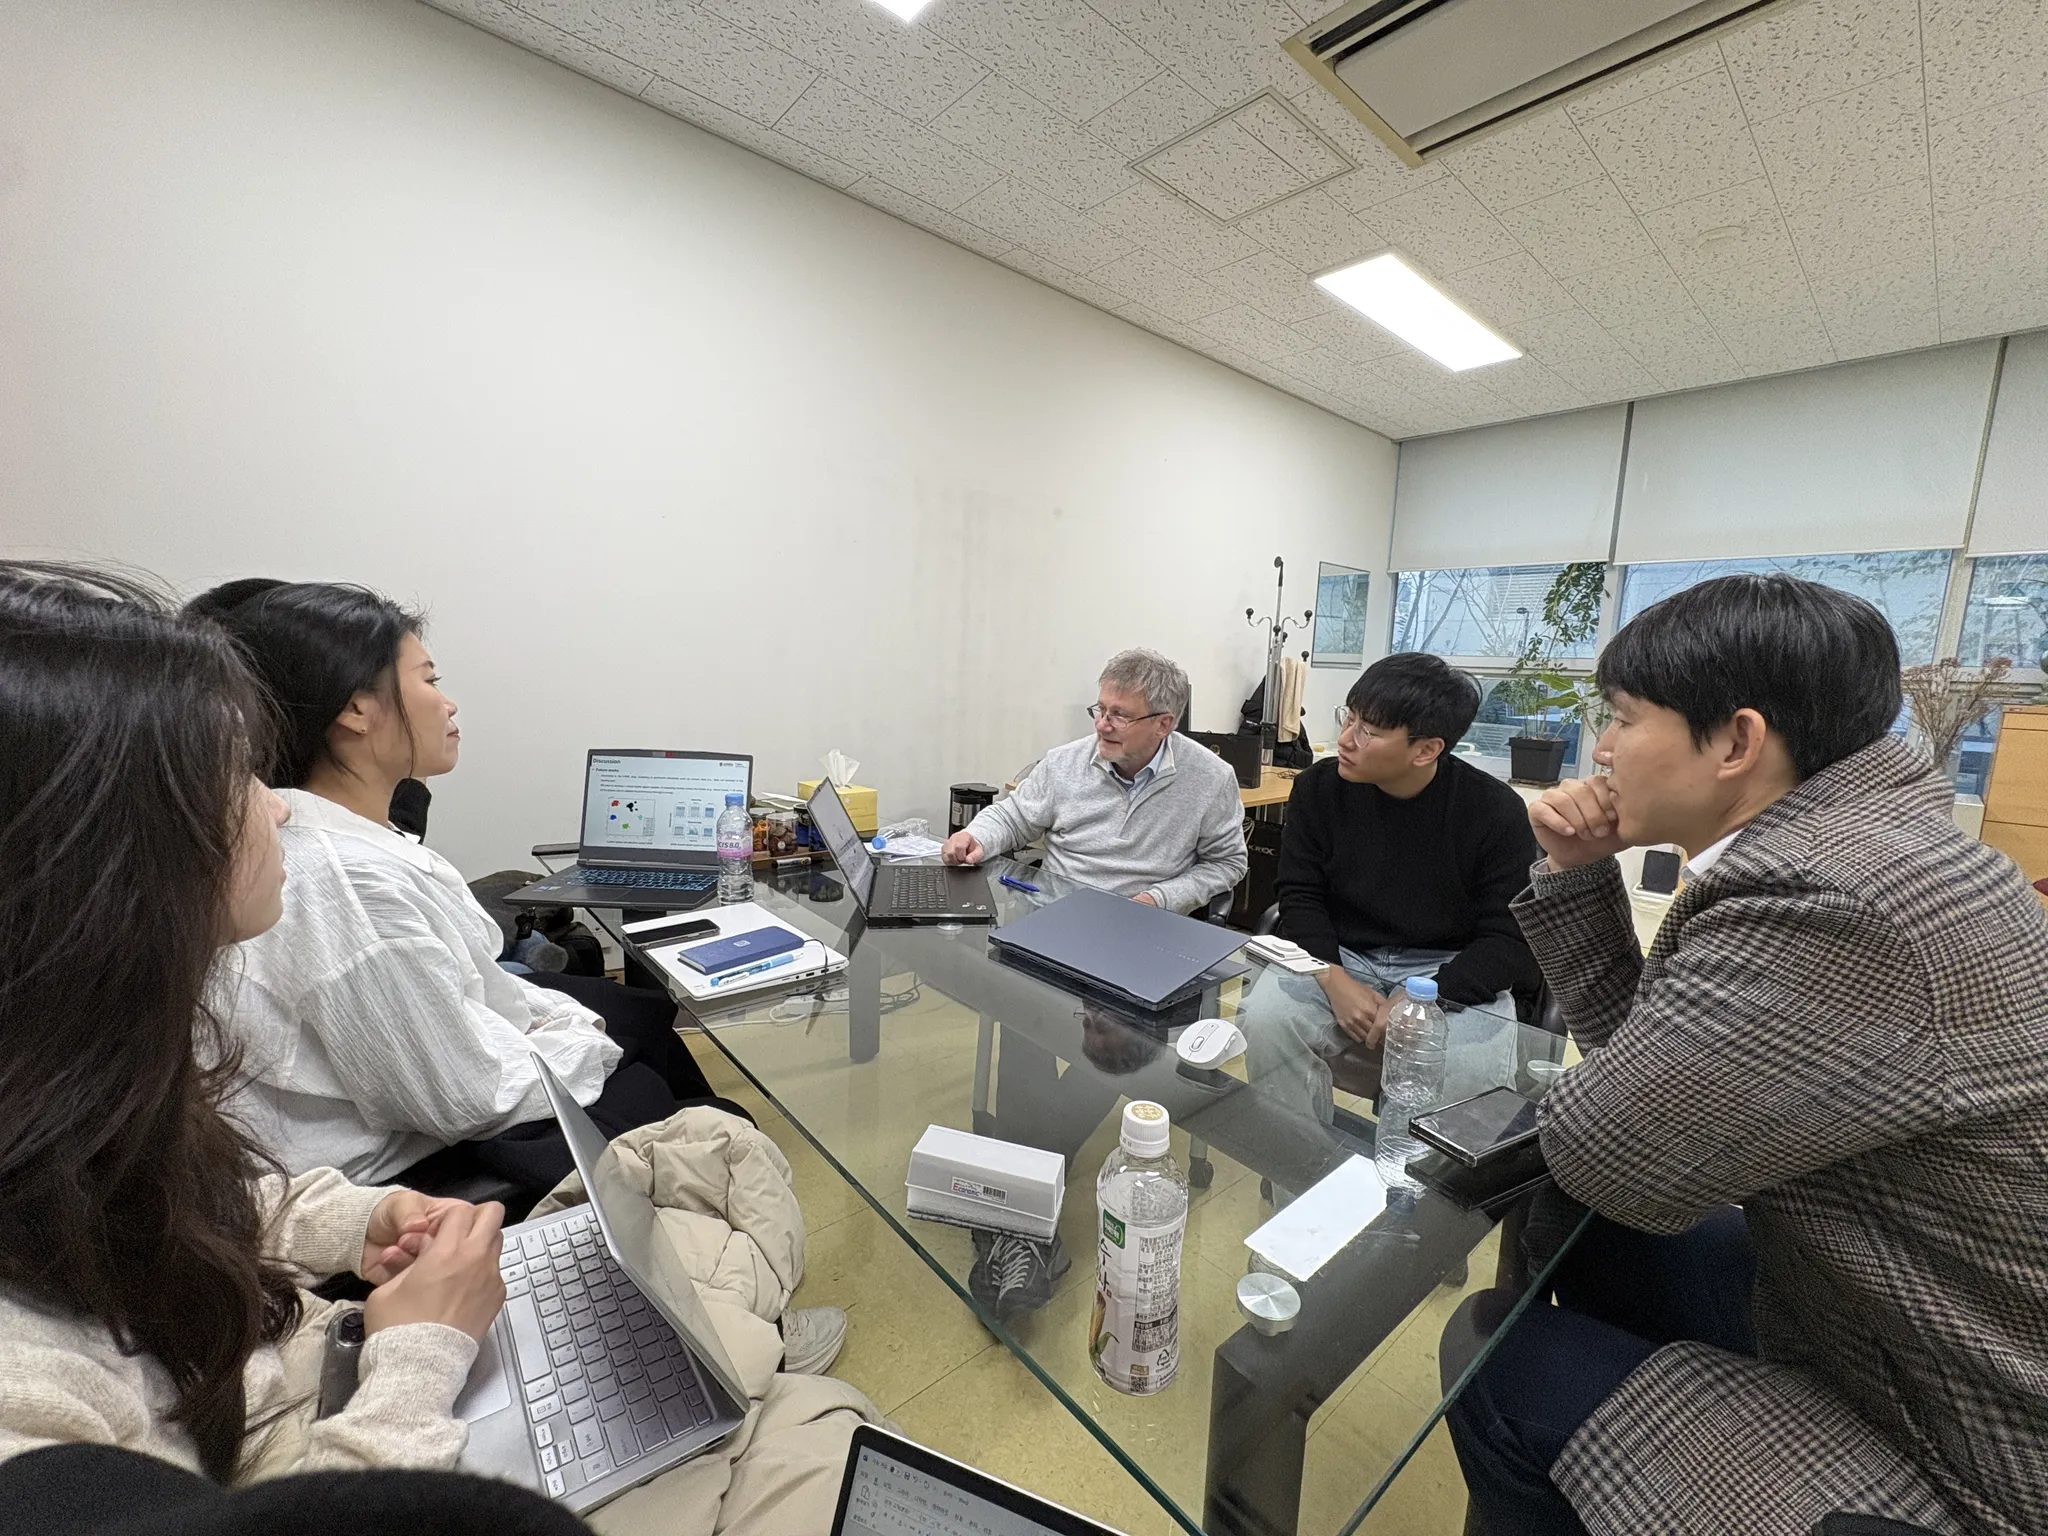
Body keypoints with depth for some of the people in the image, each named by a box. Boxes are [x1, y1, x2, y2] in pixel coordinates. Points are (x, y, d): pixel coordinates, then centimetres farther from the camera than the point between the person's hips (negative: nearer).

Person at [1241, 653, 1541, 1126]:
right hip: (1339, 957, 2)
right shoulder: (1319, 787, -3)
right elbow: (1299, 896, -1)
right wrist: (1333, 978, -18)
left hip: (1450, 971, -1)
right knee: (1266, 1020, -25)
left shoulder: (1495, 810, -8)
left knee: (1475, 1068, -30)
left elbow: (1507, 938, -8)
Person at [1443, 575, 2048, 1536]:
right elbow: (1644, 1053, 4)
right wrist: (1576, 874, -6)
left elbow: (1596, 1152, -25)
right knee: (1591, 1232, 16)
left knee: (1496, 1356, -4)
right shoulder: (1842, 844, -2)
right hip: (1895, 1323, 8)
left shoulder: (1825, 903, -34)